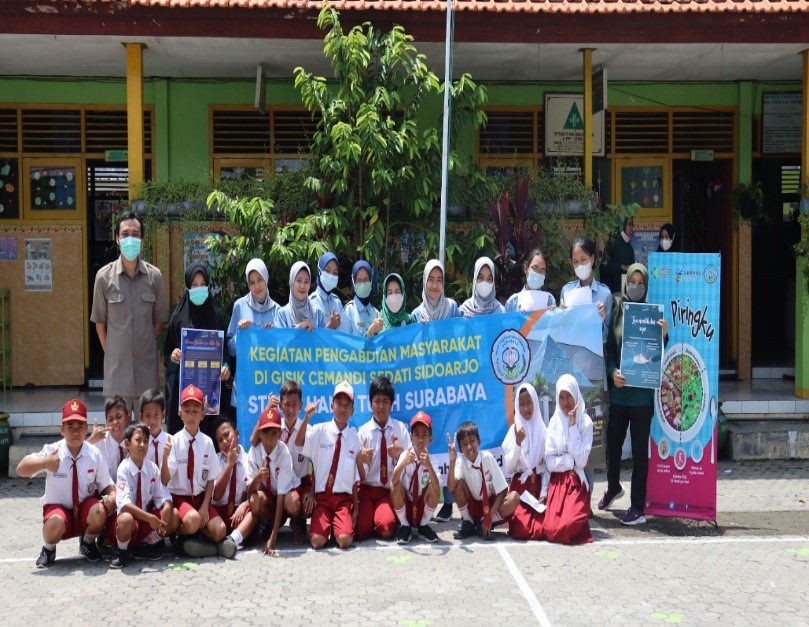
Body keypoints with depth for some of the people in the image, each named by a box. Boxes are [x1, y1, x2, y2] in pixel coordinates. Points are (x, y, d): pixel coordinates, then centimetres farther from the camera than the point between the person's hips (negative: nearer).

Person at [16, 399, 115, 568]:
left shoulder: (94, 454, -10)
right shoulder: (52, 451, -14)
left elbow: (107, 486, -6)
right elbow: (21, 469, -21)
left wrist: (112, 498, -30)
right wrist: (44, 463, -39)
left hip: (86, 507, 2)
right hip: (58, 507, -2)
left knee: (99, 512, -32)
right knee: (55, 523, -37)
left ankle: (87, 543, 4)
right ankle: (49, 549, 2)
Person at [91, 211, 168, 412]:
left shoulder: (154, 276, 1)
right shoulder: (104, 276, -2)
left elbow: (159, 320, 8)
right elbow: (100, 322, 5)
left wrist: (145, 346, 6)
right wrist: (110, 351, 4)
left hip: (146, 364, 1)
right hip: (116, 364, -1)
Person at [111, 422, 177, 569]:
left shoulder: (152, 468, -3)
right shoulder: (124, 468, -17)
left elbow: (163, 497, -4)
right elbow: (124, 503, -28)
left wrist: (165, 515, -26)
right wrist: (150, 518, -35)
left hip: (146, 517, 5)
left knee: (174, 516, -17)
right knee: (126, 519, -38)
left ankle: (145, 545, 2)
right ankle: (123, 551, -7)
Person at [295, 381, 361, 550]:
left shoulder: (354, 438, 3)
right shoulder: (320, 431, -1)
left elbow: (356, 477, 8)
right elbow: (299, 443, -21)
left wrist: (356, 507, 6)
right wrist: (307, 417, -35)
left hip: (344, 498, 1)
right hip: (322, 496, 0)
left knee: (345, 540, -22)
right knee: (317, 541, -19)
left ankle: (338, 526, 11)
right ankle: (327, 524, 13)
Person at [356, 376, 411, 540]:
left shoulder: (401, 428, -4)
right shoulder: (363, 431, -5)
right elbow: (361, 476, -6)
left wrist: (399, 455, -27)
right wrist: (360, 461, -29)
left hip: (390, 490, 0)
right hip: (367, 488, 0)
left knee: (386, 529, -25)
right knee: (361, 530, -19)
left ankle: (380, 521, 10)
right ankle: (370, 518, 15)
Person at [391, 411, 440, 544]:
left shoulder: (432, 460, -13)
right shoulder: (405, 455, -15)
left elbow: (436, 487, -30)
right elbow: (393, 481, -30)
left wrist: (429, 466, -46)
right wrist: (403, 463, -47)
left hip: (423, 510, 0)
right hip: (405, 507, 0)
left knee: (433, 487, -25)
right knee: (395, 486, -27)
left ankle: (424, 526, -5)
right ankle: (405, 526, -8)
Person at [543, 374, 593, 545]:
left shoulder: (585, 422, -2)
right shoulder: (554, 422, 3)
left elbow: (582, 460, -13)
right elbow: (550, 462, 0)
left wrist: (573, 426, -12)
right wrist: (572, 461, -13)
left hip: (577, 482, -2)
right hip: (557, 482, 2)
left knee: (567, 527, -23)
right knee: (551, 528, -18)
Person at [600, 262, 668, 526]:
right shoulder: (616, 311, 4)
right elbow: (609, 347, 4)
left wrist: (664, 335, -21)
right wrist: (612, 372, -12)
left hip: (642, 392, -2)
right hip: (617, 389, 3)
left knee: (639, 449, 2)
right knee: (613, 442, 14)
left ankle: (638, 507, 9)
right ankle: (613, 487, 41)